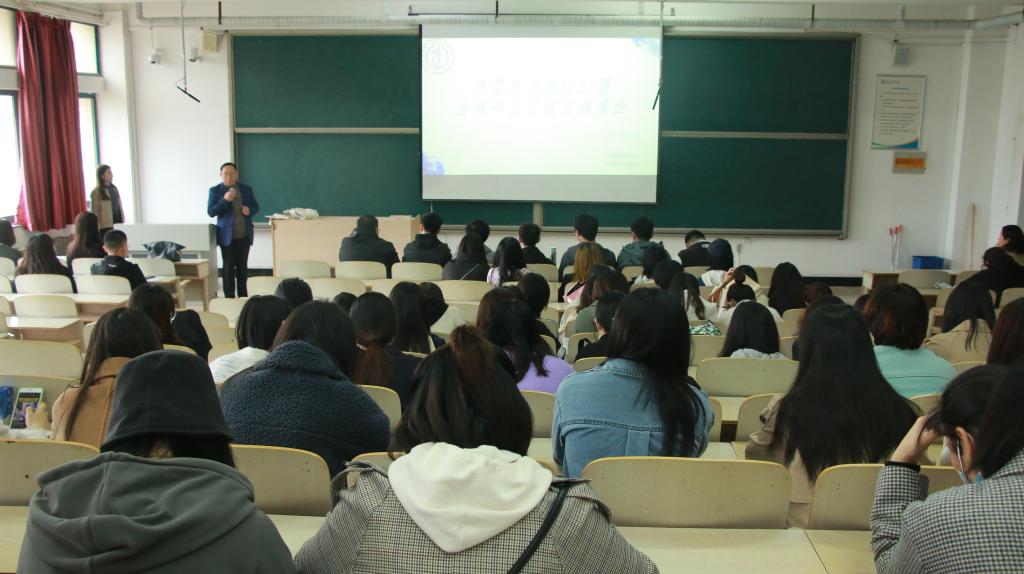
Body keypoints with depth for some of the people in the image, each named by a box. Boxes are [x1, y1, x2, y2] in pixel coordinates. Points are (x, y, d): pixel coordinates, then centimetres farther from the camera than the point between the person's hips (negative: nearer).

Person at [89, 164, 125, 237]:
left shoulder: (114, 188, 12)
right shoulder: (96, 192, -8)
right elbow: (94, 212, -8)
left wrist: (122, 219, 10)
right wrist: (97, 230, -12)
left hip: (117, 225, 6)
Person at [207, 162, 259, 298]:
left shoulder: (246, 189, 7)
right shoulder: (215, 190, -1)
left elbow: (256, 207, 12)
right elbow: (210, 212, -7)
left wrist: (249, 210, -12)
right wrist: (225, 200, -21)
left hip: (244, 236, 3)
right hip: (227, 236, -3)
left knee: (243, 267, 9)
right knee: (228, 269, -1)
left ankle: (243, 297, 18)